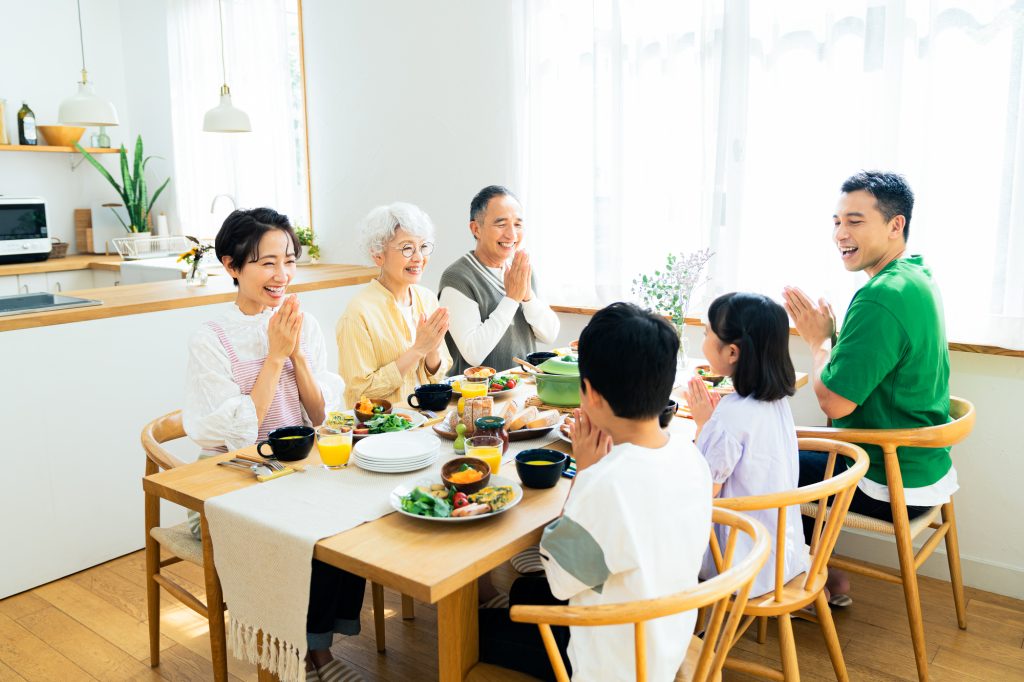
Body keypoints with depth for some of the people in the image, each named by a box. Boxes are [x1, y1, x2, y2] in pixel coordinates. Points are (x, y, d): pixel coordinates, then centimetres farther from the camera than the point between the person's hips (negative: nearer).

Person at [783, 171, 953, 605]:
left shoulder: (882, 298, -27)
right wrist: (823, 334, 1)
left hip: (894, 488, -9)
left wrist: (819, 340, -9)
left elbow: (834, 401, -25)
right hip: (922, 467, 9)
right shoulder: (918, 279, 5)